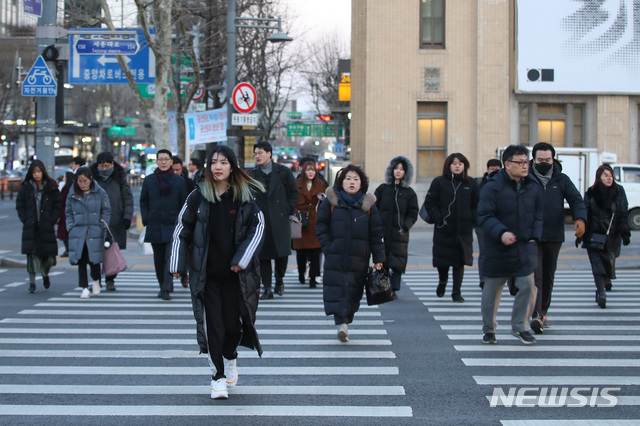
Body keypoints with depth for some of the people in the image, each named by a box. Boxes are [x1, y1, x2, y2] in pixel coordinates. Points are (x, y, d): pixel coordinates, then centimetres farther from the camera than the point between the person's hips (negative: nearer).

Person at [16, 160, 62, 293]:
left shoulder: (52, 187, 3)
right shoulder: (25, 188, 5)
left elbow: (58, 206, 4)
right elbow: (19, 206, 8)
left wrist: (52, 220, -6)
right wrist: (25, 220, -4)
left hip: (47, 228, 0)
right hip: (30, 228, 0)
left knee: (48, 256, 3)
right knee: (32, 255, -8)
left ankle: (45, 274, 34)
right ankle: (32, 282, -1)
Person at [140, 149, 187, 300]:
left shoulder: (179, 180, 4)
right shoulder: (149, 180, 7)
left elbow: (184, 203, 6)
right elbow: (143, 201, 13)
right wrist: (146, 219, 2)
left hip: (172, 225, -2)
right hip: (154, 226, 2)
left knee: (170, 257, -13)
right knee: (158, 258, 8)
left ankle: (166, 290, -15)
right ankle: (164, 286, 23)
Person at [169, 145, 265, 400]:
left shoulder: (245, 196, -1)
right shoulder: (198, 197, 0)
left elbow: (258, 226, 2)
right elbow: (182, 230, 5)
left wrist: (242, 259, -6)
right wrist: (178, 264, 3)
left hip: (235, 273, 0)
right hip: (206, 273, 0)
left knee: (233, 321, 3)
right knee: (212, 323, -2)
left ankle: (230, 357, 34)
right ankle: (218, 375, 9)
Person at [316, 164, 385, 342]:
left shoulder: (368, 205, 6)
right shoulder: (331, 202, 3)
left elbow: (376, 234, 7)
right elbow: (321, 226, 7)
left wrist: (378, 259, 3)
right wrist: (328, 247, -5)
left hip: (359, 259, 1)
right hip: (335, 257, -1)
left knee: (354, 291, 3)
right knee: (338, 288, -11)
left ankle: (345, 322, 15)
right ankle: (342, 323, -16)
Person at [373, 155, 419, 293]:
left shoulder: (409, 193, 8)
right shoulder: (382, 189, 9)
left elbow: (413, 214, 7)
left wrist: (405, 227, -10)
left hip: (399, 235, 0)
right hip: (381, 233, 0)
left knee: (397, 265, -4)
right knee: (381, 265, -2)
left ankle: (393, 290, 4)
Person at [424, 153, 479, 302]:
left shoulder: (471, 184, 6)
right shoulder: (439, 182, 0)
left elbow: (476, 205, 12)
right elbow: (429, 203, 1)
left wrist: (472, 220, 0)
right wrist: (438, 218, -9)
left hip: (464, 230, 1)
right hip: (444, 229, -1)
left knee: (459, 261, 2)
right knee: (442, 260, 6)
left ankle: (456, 292, 10)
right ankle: (442, 281, 36)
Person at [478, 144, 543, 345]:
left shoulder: (533, 187, 6)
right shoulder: (492, 187, -10)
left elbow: (539, 214, 14)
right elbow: (484, 216, -15)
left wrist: (534, 237, 1)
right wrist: (501, 232, -29)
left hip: (525, 248, 3)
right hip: (498, 250, -3)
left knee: (528, 286, -4)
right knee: (492, 290, 7)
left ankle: (520, 326, 14)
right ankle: (488, 328, 23)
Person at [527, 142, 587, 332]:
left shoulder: (562, 180, 9)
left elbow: (576, 199, 2)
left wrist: (580, 218, -17)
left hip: (554, 236, 4)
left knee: (548, 277, 13)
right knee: (535, 276, -15)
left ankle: (542, 313, 27)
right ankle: (535, 315, -24)